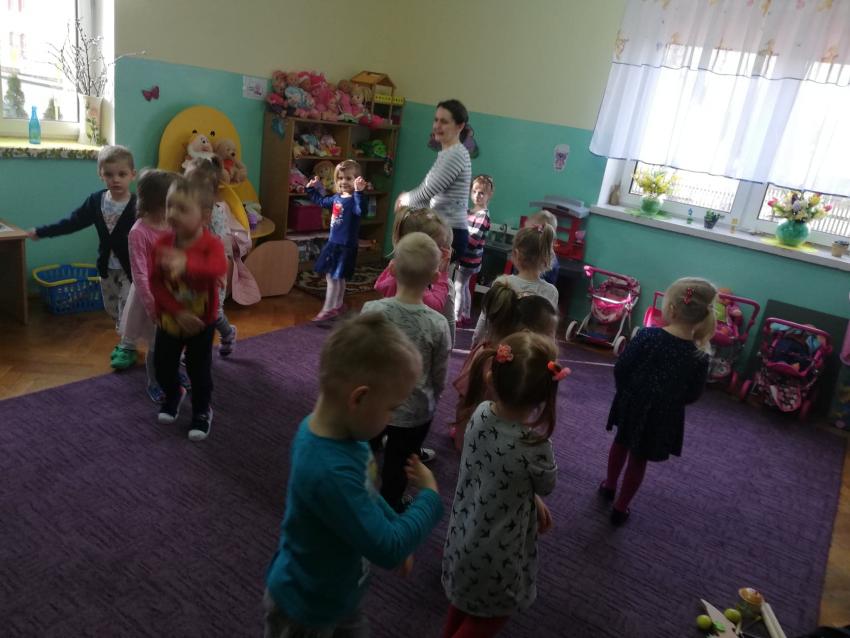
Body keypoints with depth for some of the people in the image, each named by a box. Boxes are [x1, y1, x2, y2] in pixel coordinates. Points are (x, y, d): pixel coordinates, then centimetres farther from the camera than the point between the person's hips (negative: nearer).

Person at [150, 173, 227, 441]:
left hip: (201, 321, -3)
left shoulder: (211, 244, -23)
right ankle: (173, 394, 47)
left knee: (199, 369, 7)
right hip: (169, 319, 3)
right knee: (163, 366, 16)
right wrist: (177, 311, -25)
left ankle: (202, 411, 30)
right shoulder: (162, 245, -14)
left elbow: (219, 268, -46)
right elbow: (155, 284, -14)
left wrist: (187, 264, -63)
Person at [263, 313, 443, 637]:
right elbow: (388, 550, -31)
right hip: (305, 609, -7)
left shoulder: (335, 430, -13)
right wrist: (430, 496, -19)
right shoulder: (331, 472, -40)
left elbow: (363, 494, 6)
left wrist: (398, 533, 3)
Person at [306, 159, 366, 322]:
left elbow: (360, 210, -41)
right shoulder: (336, 198, 8)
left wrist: (359, 192, -52)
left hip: (345, 246, -8)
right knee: (337, 278, 20)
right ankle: (338, 305, 34)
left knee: (333, 277, -5)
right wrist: (311, 188, 28)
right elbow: (321, 201, 30)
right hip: (333, 243, 8)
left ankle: (328, 309, 3)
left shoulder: (354, 200, -17)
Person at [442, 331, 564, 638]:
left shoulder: (480, 413, -16)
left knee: (462, 606, 32)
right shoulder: (535, 445, -33)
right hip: (496, 555, -6)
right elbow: (546, 486, -10)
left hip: (463, 536, 6)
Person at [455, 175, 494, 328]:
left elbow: (474, 239, -25)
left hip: (470, 257, -9)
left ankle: (457, 318, 3)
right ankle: (466, 316, 27)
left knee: (458, 286, -4)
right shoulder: (472, 211, 10)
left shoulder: (483, 215, -17)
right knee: (464, 286, 16)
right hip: (466, 256, 9)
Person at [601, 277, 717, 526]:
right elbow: (692, 395, -6)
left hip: (631, 405, 0)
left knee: (621, 443, 27)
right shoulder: (700, 355, -17)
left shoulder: (647, 336, -22)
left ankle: (609, 486, 47)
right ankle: (620, 508, 29)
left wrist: (627, 392, 5)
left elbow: (620, 370, -15)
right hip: (662, 415, 0)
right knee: (639, 460, 16)